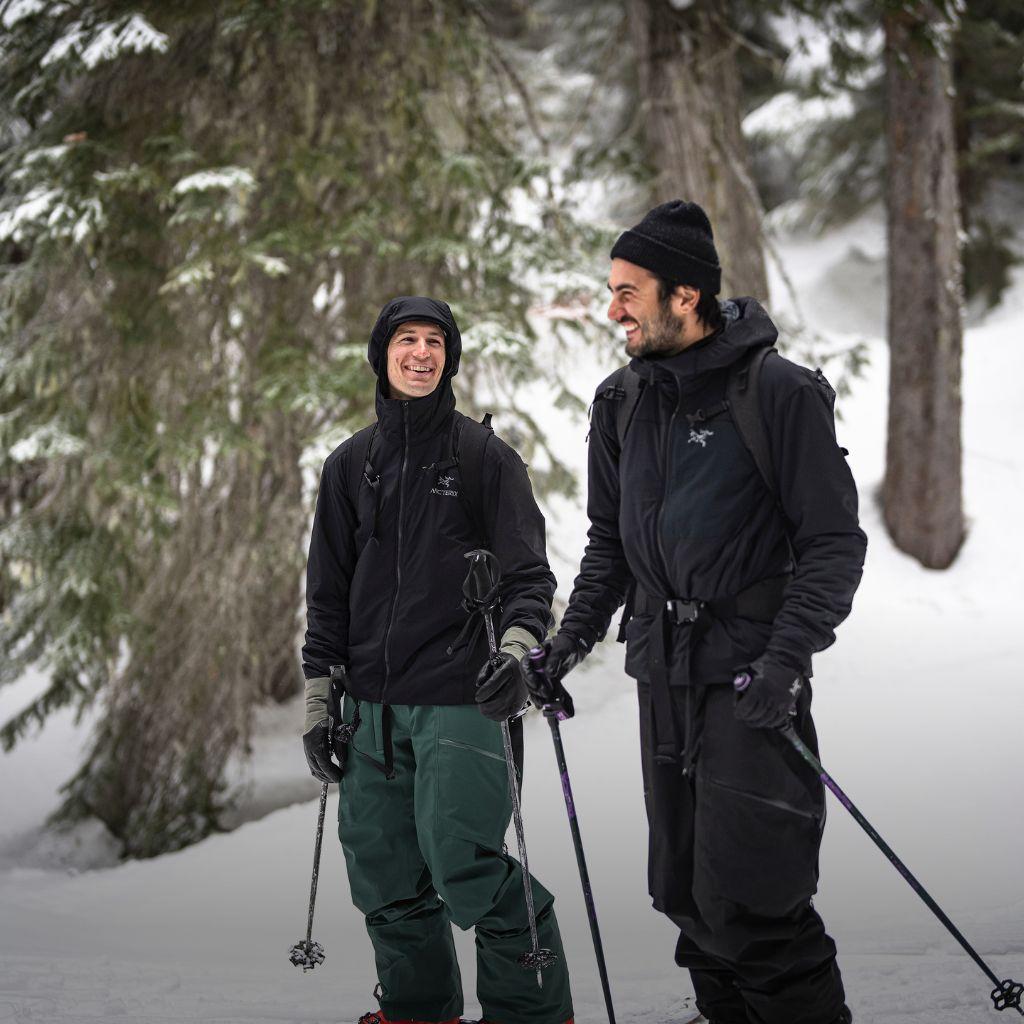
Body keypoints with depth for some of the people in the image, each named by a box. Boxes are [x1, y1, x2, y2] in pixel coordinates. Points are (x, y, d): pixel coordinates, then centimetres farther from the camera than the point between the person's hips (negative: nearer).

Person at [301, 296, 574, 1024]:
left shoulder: (486, 457, 2)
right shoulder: (351, 466, 13)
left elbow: (528, 573, -1)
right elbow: (327, 591, 16)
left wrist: (519, 645, -20)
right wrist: (320, 695, 11)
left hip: (461, 697, -5)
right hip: (373, 704, 5)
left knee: (462, 861, -13)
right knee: (382, 869, 6)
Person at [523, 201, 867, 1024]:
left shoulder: (781, 393, -9)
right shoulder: (623, 403, 10)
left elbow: (834, 542, -9)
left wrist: (788, 656, -18)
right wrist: (574, 637, 9)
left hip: (753, 674, -6)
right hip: (665, 672, 6)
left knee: (745, 898, -11)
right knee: (686, 891, 10)